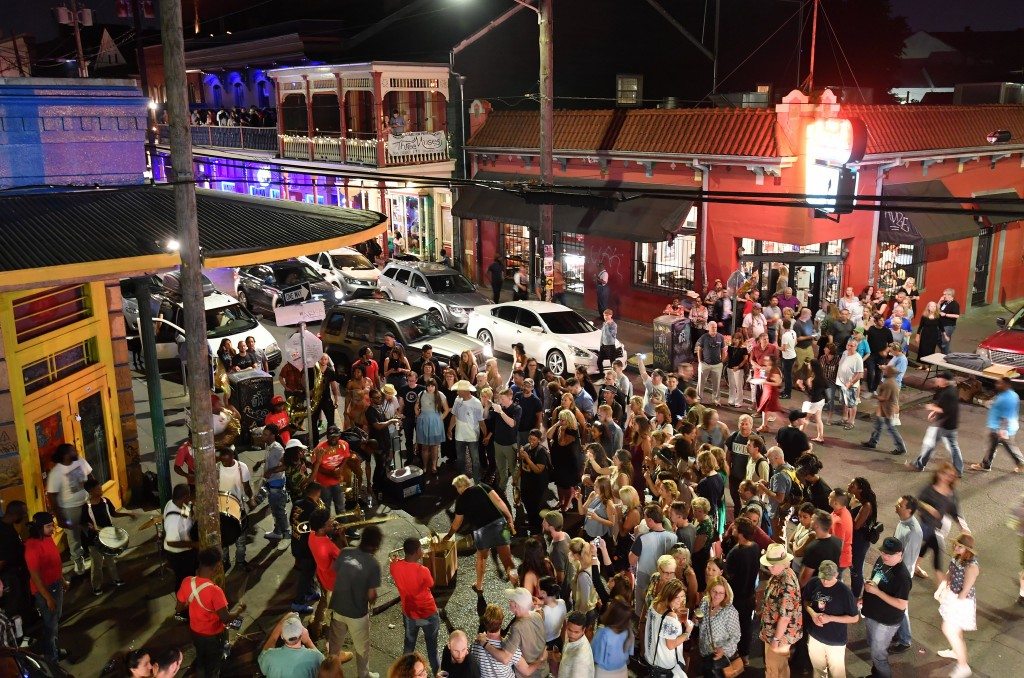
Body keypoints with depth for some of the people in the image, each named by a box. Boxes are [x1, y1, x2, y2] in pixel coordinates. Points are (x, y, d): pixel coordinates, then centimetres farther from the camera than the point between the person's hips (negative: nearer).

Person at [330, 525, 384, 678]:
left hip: (337, 607, 4)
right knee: (362, 648, 22)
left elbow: (335, 572, 5)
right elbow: (371, 595, -17)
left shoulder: (344, 552, -10)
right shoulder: (373, 564, -23)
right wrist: (371, 604, 5)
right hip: (357, 613, -4)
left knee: (335, 643, 28)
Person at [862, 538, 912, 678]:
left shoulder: (902, 576, -29)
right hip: (871, 614, 8)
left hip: (886, 621, -8)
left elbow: (901, 605, -29)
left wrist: (876, 591, -30)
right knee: (873, 646, 26)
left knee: (878, 653, 8)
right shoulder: (880, 560, -4)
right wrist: (868, 583, -3)